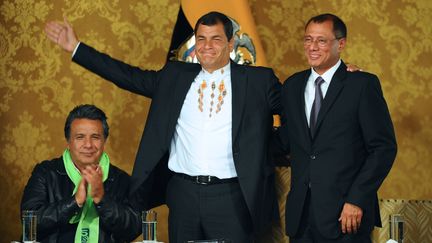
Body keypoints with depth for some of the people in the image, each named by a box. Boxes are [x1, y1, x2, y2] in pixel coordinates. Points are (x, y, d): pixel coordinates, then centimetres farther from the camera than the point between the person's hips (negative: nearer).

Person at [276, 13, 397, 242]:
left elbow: (384, 147, -7)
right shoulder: (292, 86, 12)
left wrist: (357, 200, -13)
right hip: (300, 213, 4)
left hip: (346, 213, -4)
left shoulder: (363, 84, -3)